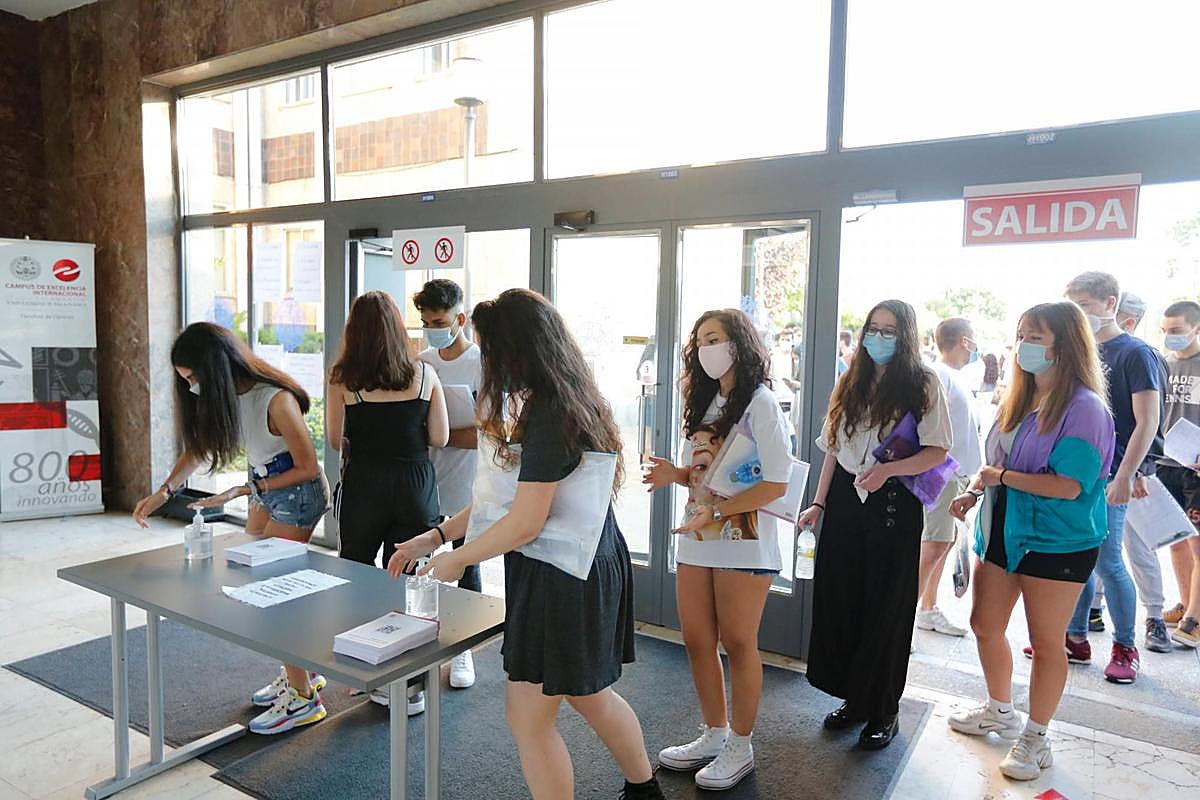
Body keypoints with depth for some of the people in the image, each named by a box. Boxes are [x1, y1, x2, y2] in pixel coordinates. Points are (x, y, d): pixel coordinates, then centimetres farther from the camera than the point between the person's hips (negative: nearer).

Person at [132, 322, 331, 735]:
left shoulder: (277, 400, -29)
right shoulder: (224, 393, -5)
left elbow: (307, 468, -22)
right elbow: (198, 446, 7)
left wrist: (242, 491, -20)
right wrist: (164, 491, -7)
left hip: (297, 492, -9)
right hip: (264, 485, 9)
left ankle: (302, 697, 8)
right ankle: (301, 672, 29)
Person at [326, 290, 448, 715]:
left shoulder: (341, 378, -5)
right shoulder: (424, 374, -4)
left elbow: (335, 439, -1)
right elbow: (439, 438, -3)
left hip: (362, 484, 0)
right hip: (414, 485, 1)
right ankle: (409, 683, 14)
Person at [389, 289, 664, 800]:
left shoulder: (548, 416, -24)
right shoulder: (574, 401, 6)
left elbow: (524, 524, -24)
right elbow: (509, 491, 9)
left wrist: (456, 559, -8)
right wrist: (435, 536, 8)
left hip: (558, 580, -10)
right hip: (593, 566, 10)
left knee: (528, 716, 7)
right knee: (591, 694, 26)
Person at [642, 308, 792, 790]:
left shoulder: (760, 404, -11)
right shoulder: (705, 402, 12)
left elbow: (776, 484, -16)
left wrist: (715, 512, -23)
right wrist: (674, 474, -4)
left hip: (743, 545, -7)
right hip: (696, 540, 7)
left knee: (738, 645, 6)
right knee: (697, 641, 12)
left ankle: (740, 747, 24)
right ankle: (714, 735, 31)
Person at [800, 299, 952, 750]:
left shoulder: (922, 385, -3)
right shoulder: (851, 384, 12)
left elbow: (937, 452, -10)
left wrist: (887, 469, -24)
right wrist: (818, 503, 8)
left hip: (894, 506, -5)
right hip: (845, 500, 5)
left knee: (886, 609, 4)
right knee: (839, 601, 8)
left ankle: (884, 711, 20)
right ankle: (854, 697, 26)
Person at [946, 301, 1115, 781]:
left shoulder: (1084, 408, -18)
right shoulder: (1017, 400, 7)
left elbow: (1069, 485, -25)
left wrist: (1001, 477, -19)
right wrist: (975, 493, 3)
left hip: (1057, 543, -8)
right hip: (1002, 533, 8)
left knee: (1045, 642, 7)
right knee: (985, 626, 17)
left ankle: (1036, 738, 26)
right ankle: (1000, 712, 39)